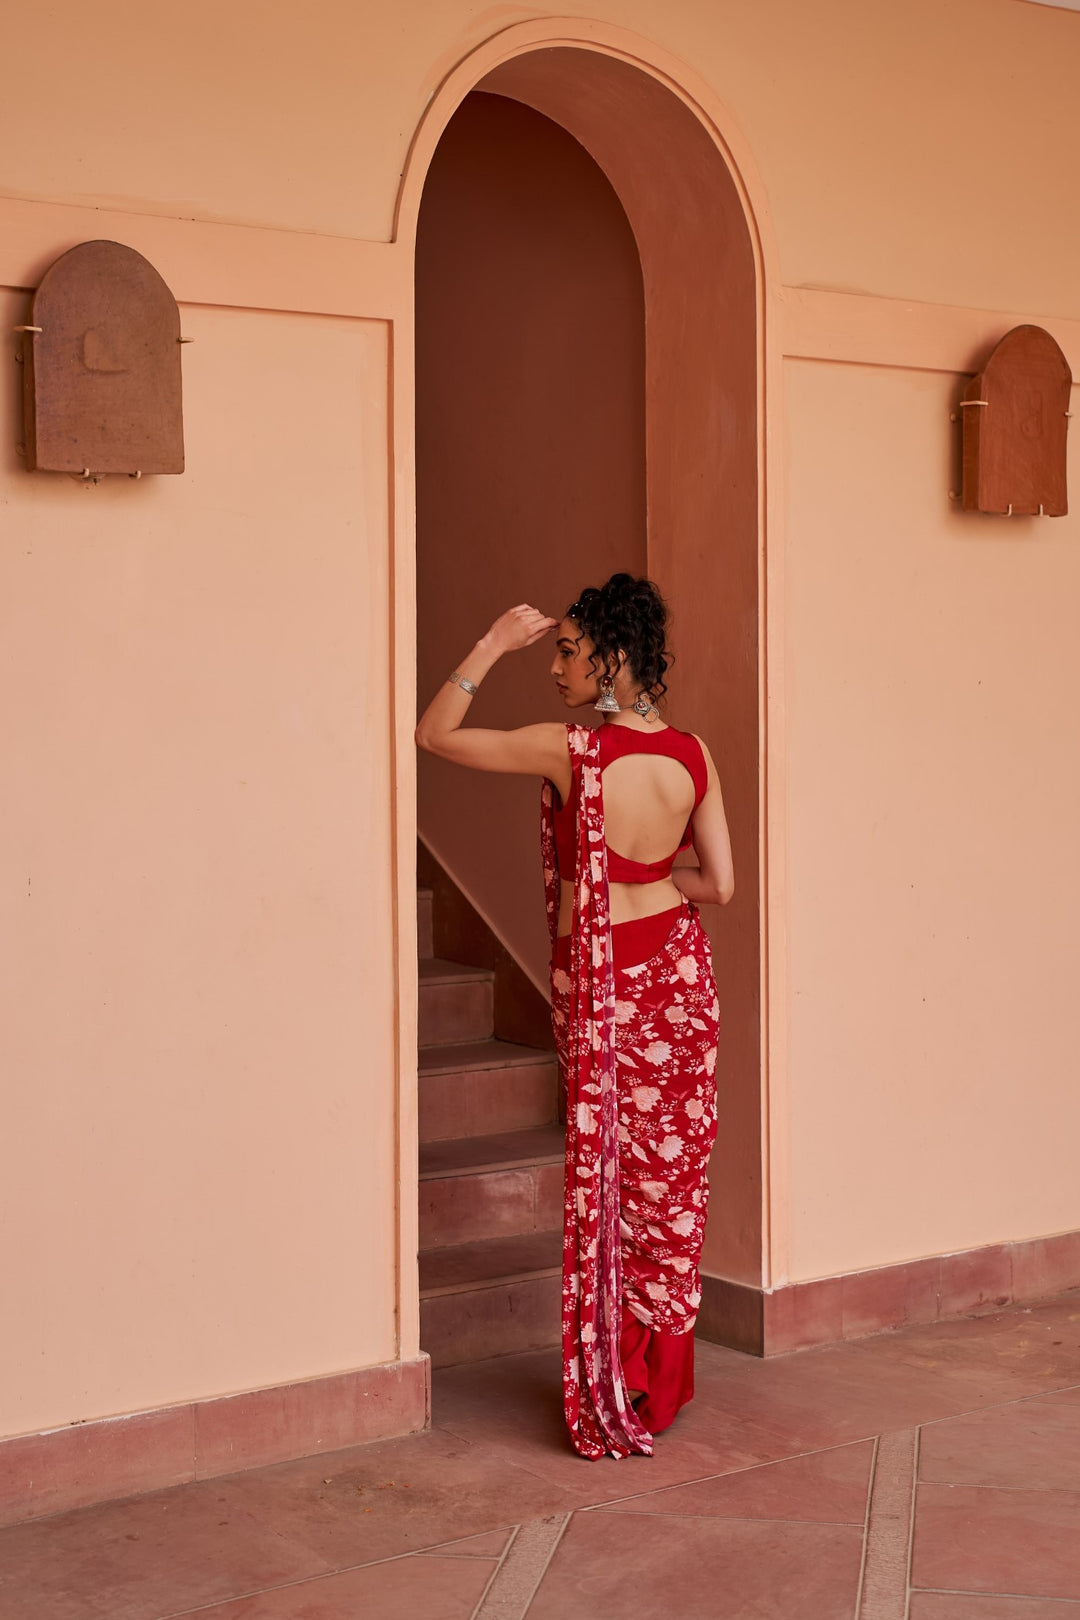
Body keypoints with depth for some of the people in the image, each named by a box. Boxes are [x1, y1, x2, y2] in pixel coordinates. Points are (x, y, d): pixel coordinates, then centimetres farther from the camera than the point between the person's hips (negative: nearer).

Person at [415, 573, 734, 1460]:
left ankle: (613, 1394, 16)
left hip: (598, 985, -4)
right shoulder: (693, 756, -6)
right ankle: (665, 1376, 25)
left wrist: (494, 643, -6)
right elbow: (720, 884, -3)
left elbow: (435, 733, -10)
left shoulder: (569, 750, -19)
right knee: (672, 1169, 14)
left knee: (608, 1174, 7)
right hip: (678, 973, 4)